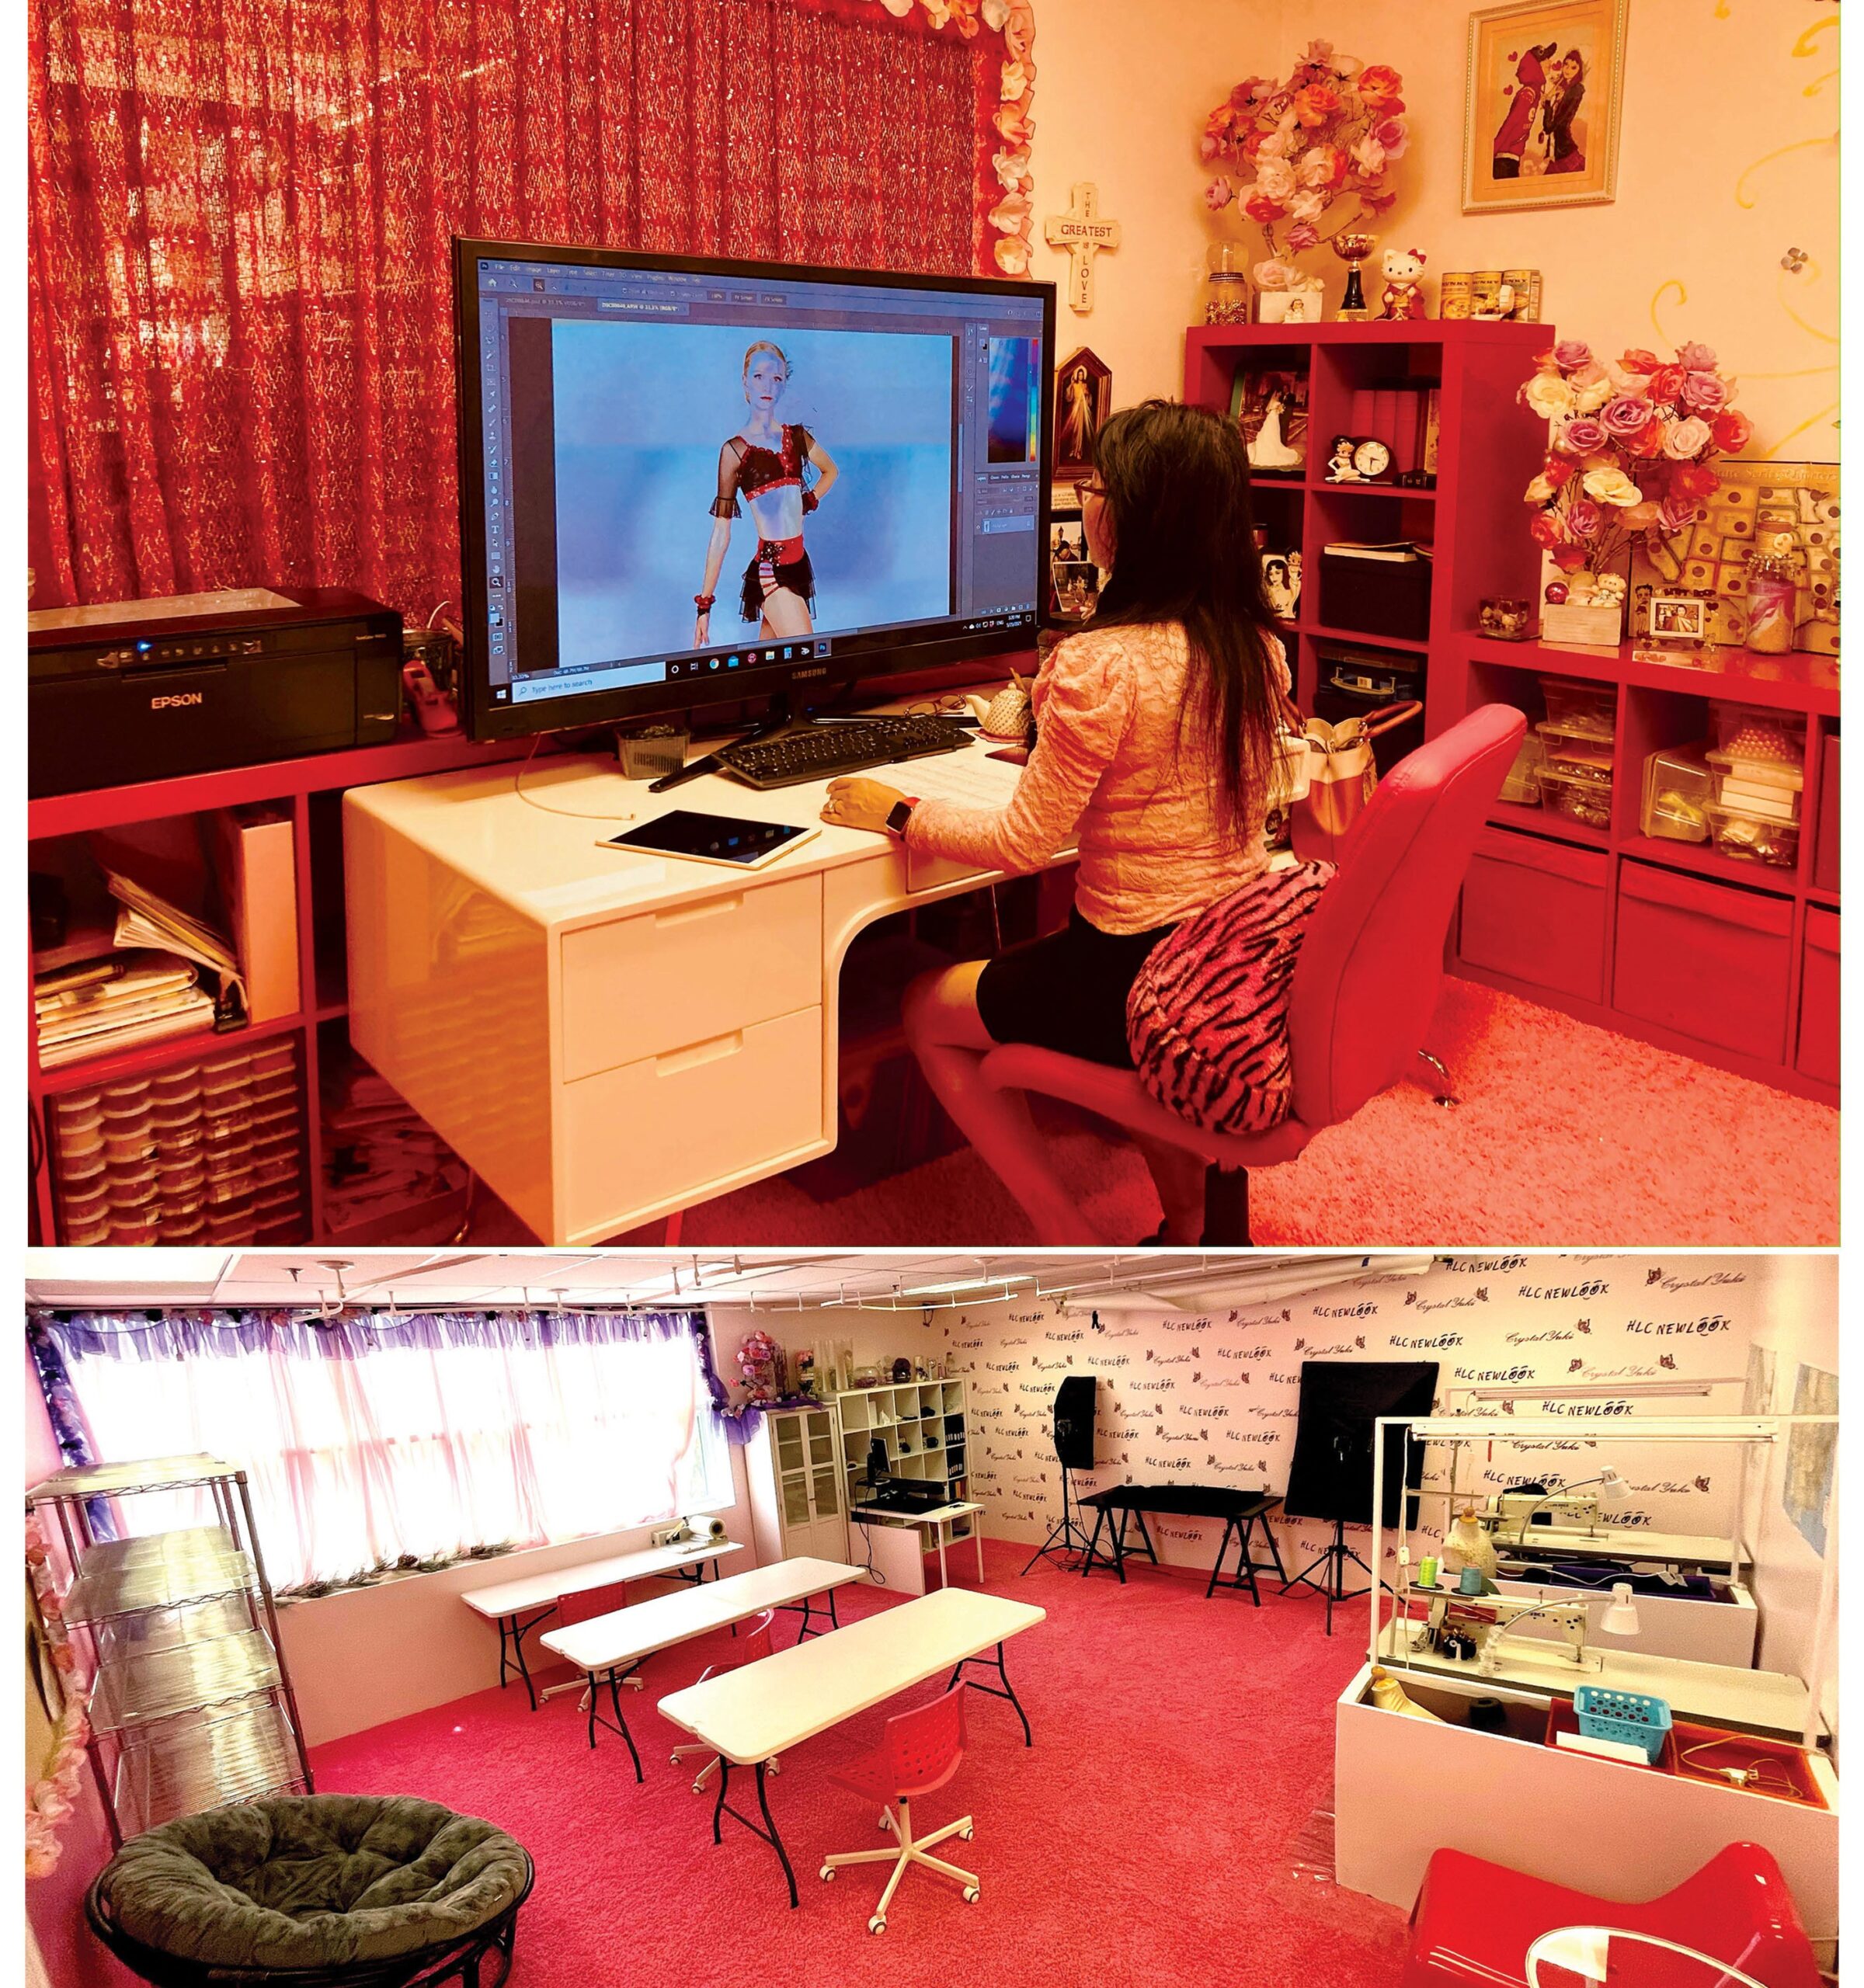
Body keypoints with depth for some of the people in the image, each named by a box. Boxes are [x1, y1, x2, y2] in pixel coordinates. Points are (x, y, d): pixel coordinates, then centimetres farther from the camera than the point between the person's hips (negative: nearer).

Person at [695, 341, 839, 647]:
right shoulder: (735, 449, -6)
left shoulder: (797, 436, 8)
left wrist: (808, 503, 11)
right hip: (770, 570, -6)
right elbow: (721, 533, -7)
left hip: (799, 564, 6)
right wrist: (704, 602, -9)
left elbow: (830, 471, 30)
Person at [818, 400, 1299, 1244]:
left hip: (1137, 971, -8)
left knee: (927, 1010, 16)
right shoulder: (1258, 646, 1)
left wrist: (897, 812, -2)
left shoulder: (1102, 665, -23)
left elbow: (1023, 842, -16)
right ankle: (1193, 1223, 33)